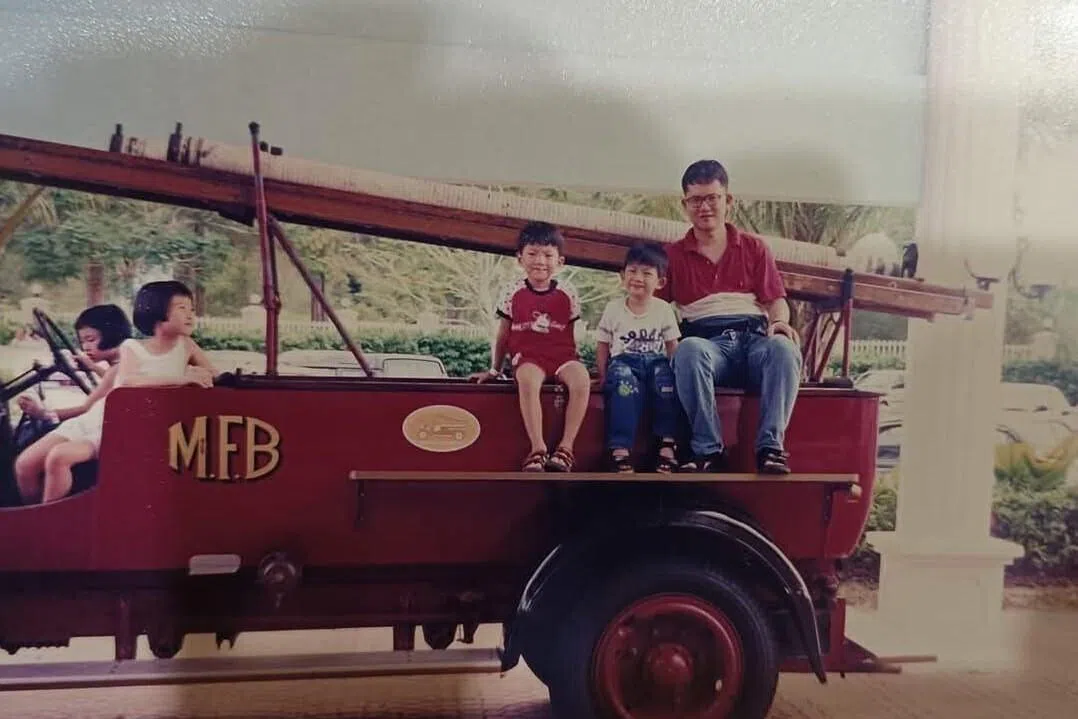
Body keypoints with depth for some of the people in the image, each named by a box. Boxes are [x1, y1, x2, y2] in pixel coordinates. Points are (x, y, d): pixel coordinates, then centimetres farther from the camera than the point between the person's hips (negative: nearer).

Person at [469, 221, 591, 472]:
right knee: (528, 379, -36)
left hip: (561, 354, 1)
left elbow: (570, 334, 14)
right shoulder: (513, 292, 5)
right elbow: (503, 334, 12)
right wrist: (494, 370, 14)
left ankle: (566, 447, -26)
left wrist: (573, 362, 8)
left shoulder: (567, 293, 6)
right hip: (527, 355, -1)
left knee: (581, 378, -31)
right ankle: (538, 449, -33)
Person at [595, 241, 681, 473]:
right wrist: (603, 376, -1)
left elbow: (672, 346, 8)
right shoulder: (613, 308, 6)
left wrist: (676, 370, -8)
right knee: (624, 379, -35)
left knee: (665, 375, -34)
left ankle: (667, 444, -29)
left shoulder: (664, 309, 7)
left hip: (655, 361, 1)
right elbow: (602, 346, 9)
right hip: (624, 361, -1)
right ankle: (620, 449, -38)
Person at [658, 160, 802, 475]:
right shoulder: (673, 255, 20)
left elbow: (776, 299, 14)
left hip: (753, 337, 1)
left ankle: (770, 446, -36)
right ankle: (708, 449, -36)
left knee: (784, 348, -35)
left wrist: (780, 322, -9)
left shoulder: (754, 247, 23)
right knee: (689, 350, -38)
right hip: (706, 340, -1)